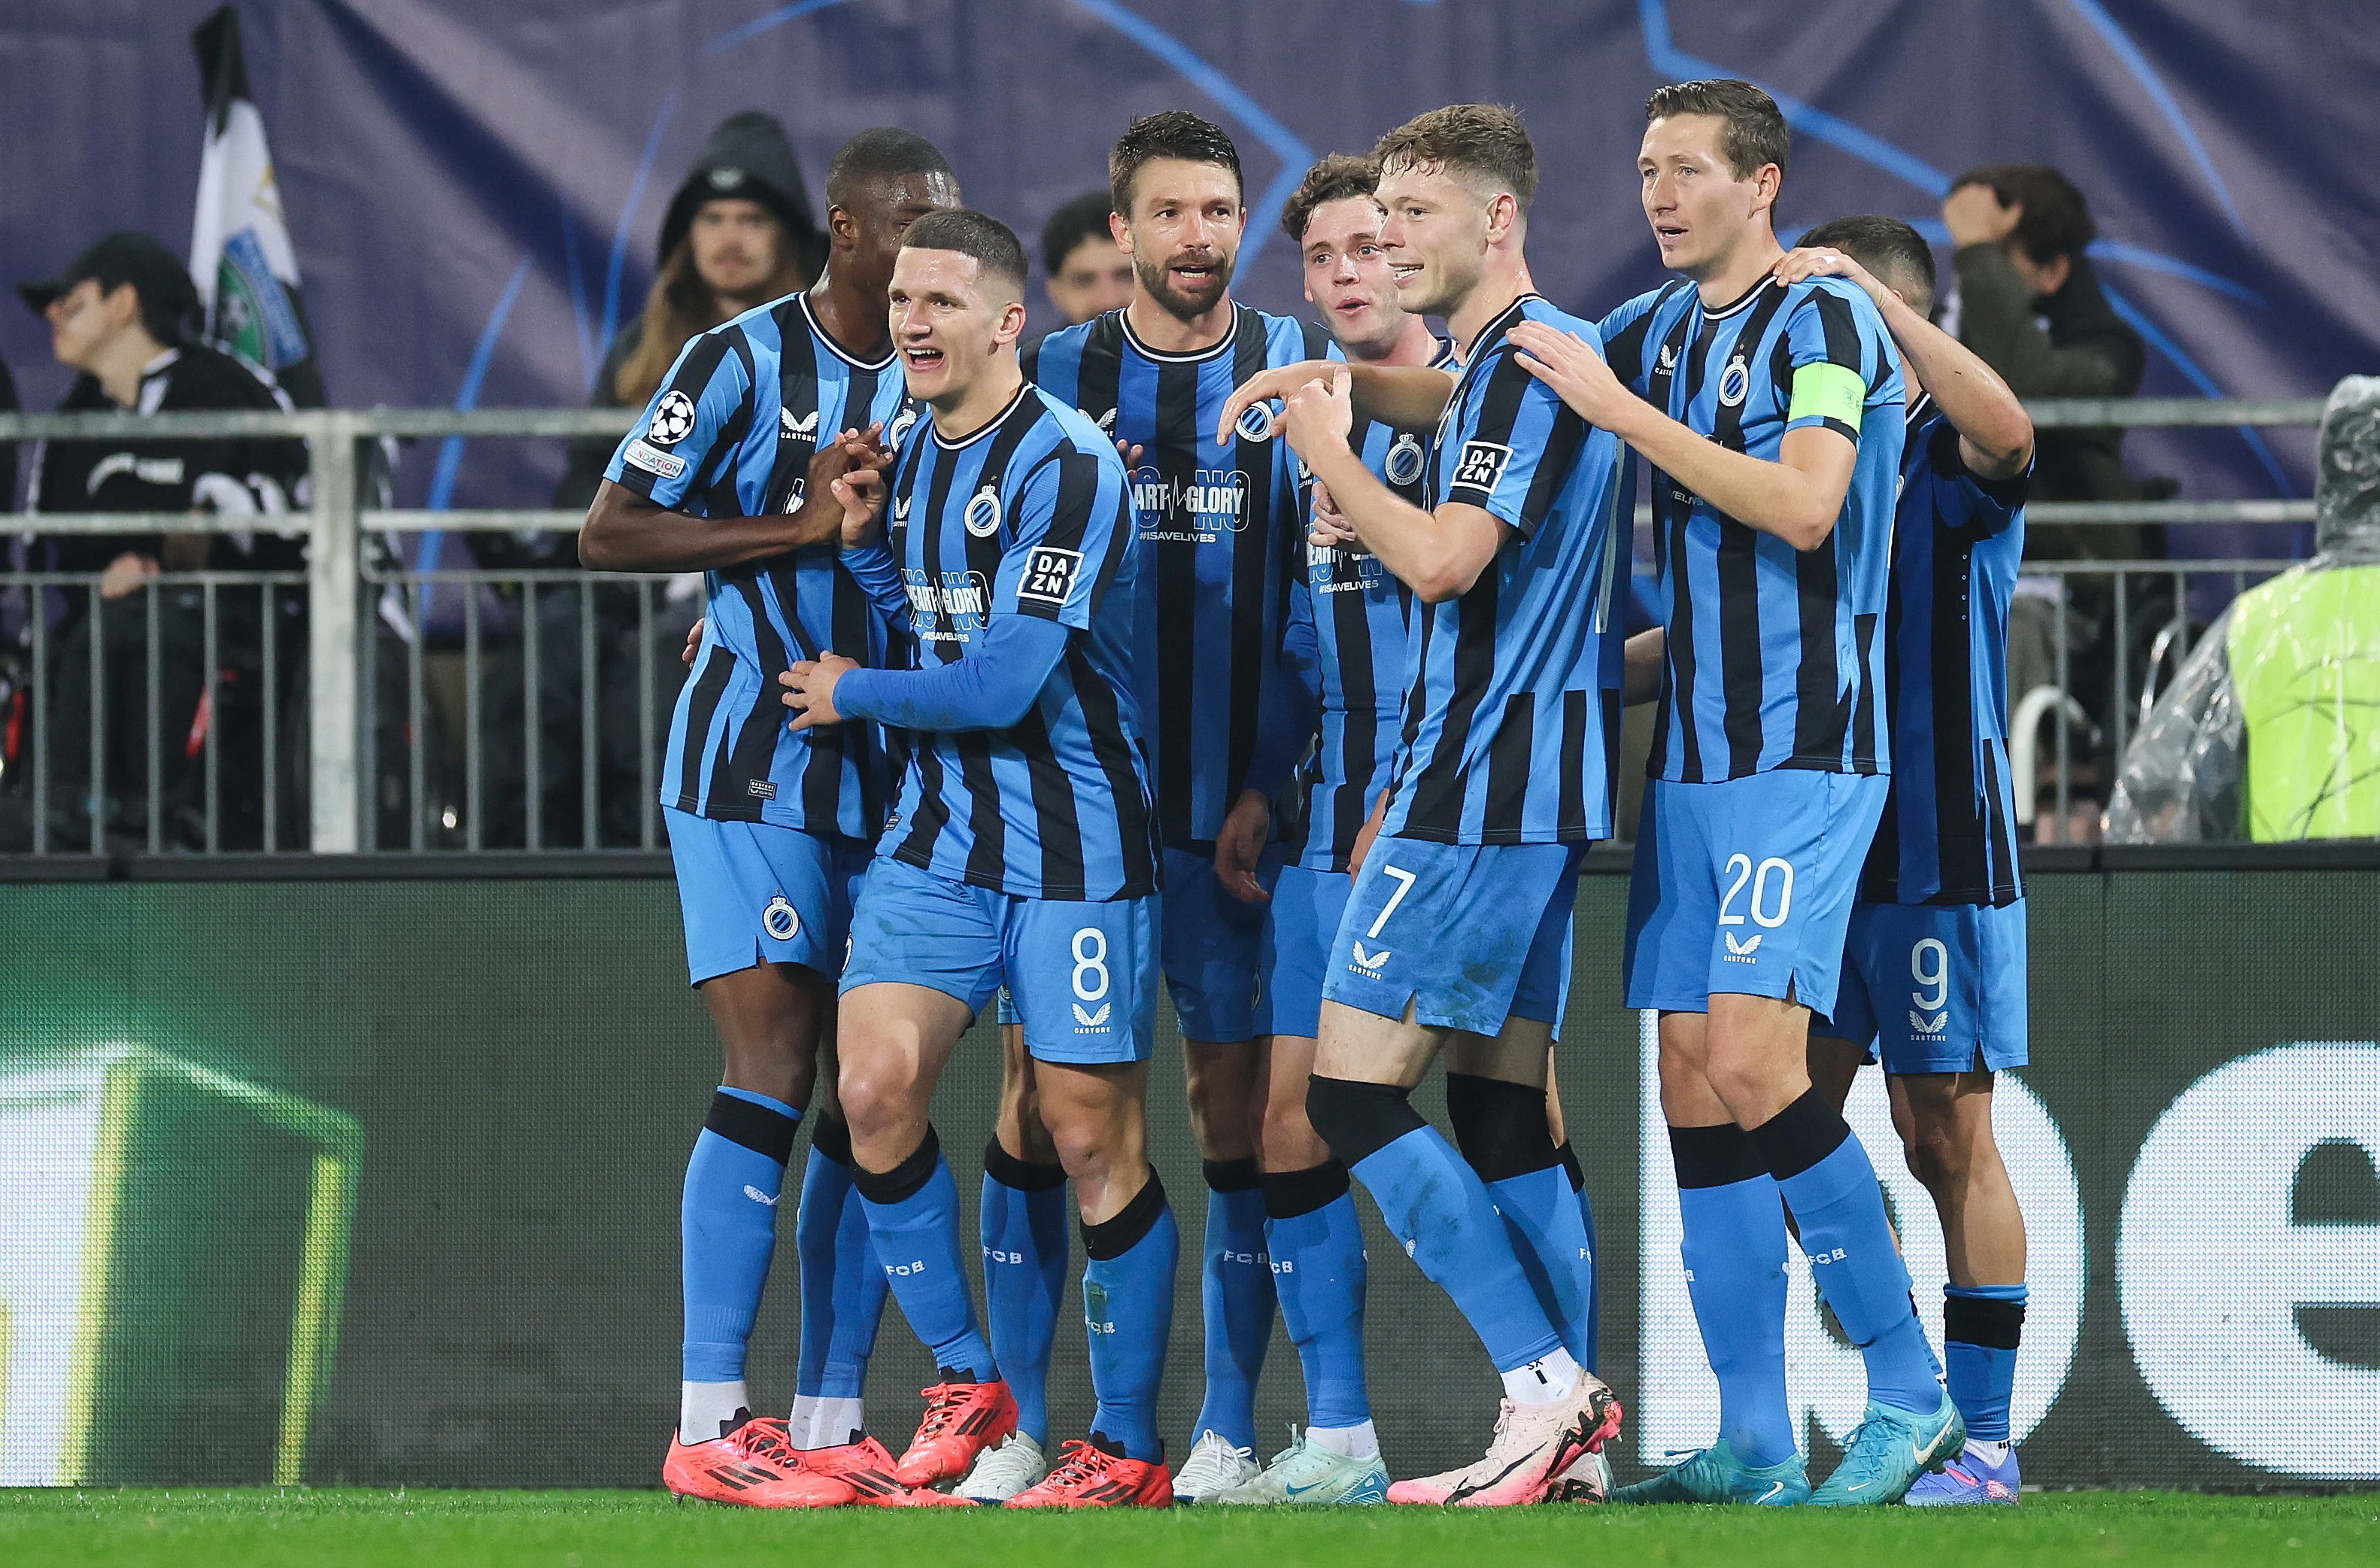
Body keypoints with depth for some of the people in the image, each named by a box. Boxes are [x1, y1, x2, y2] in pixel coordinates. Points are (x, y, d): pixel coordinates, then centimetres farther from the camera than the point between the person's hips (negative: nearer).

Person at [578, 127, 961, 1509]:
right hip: (751, 765, -6)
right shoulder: (742, 363, -7)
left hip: (890, 769, 6)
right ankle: (712, 1424, -12)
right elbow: (611, 531, -8)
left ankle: (831, 1424, 6)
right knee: (773, 1070, -13)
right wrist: (801, 526, -15)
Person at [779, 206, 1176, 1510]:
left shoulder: (1066, 466, -16)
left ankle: (1128, 1447, 8)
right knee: (875, 1085, -10)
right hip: (936, 833, 7)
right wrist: (864, 543, 4)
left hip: (1073, 845, -7)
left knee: (1095, 1143, -3)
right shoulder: (913, 457, 10)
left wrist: (853, 695, -6)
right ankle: (963, 1381, 6)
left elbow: (1004, 683, -21)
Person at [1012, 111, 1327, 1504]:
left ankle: (1229, 1428, 6)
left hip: (1230, 807, -1)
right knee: (1041, 1094, -2)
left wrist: (1274, 780, -6)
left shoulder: (1296, 372, 3)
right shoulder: (1055, 375, 7)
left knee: (1237, 1106, 0)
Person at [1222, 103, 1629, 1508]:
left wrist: (1326, 447, -9)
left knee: (1354, 1091, -10)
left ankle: (1547, 1382, -14)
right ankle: (1568, 1432, 6)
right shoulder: (1527, 360, 17)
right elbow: (1445, 402, 39)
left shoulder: (1529, 361, -13)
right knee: (1503, 1107, 9)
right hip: (1537, 790, 10)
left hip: (1483, 785, -10)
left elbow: (1443, 557, -22)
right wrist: (1348, 382, 21)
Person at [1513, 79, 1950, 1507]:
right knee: (1696, 1089, 3)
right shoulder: (1652, 332, 15)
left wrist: (1620, 409, -18)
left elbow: (1801, 506, -21)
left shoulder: (1826, 322, -7)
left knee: (1751, 1065, -18)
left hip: (1804, 752, -8)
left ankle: (1911, 1394, -9)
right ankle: (1753, 1441, 5)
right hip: (1688, 758, 8)